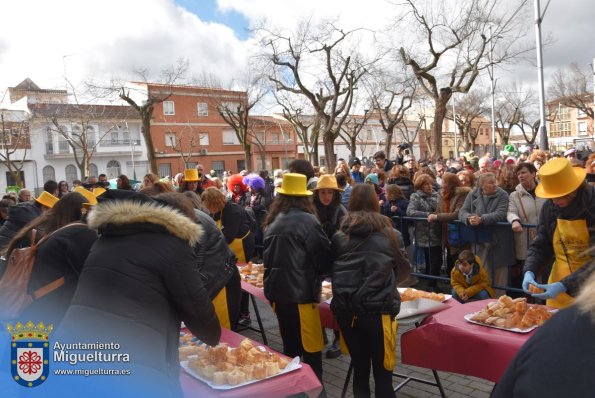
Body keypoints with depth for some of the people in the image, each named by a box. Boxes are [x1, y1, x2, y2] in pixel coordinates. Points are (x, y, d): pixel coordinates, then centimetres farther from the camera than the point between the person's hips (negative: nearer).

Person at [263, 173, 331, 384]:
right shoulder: (307, 221, -11)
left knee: (290, 347, 19)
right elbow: (323, 258, -10)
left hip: (277, 291, 7)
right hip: (301, 293, -7)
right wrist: (323, 271, 10)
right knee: (311, 350, 3)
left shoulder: (273, 222, 8)